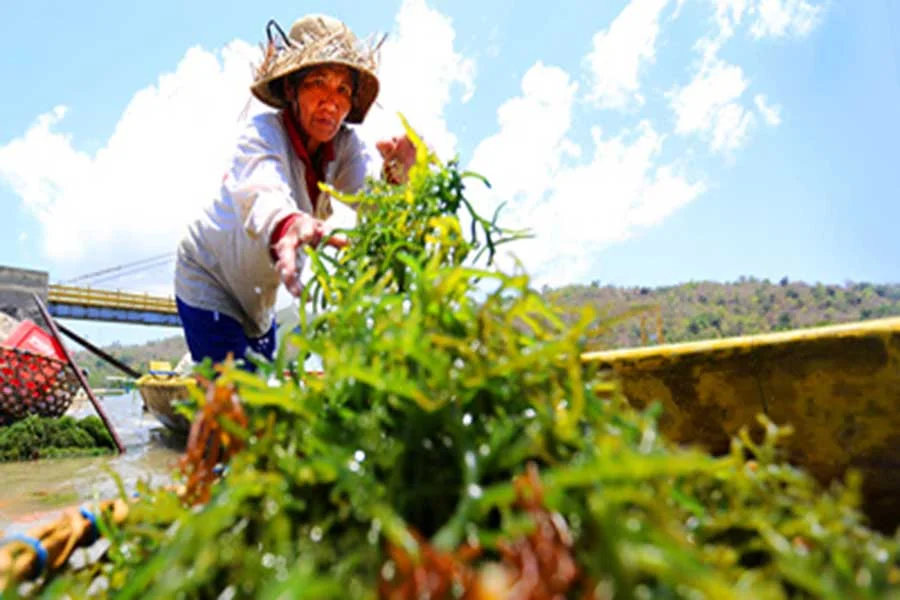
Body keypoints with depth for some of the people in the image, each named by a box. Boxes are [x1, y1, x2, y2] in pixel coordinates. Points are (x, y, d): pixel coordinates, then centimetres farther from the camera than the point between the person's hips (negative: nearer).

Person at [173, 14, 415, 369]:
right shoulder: (263, 133, -25)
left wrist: (395, 173, -50)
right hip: (207, 281, -5)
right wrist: (289, 226, -70)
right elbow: (262, 193, -48)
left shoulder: (344, 145, -11)